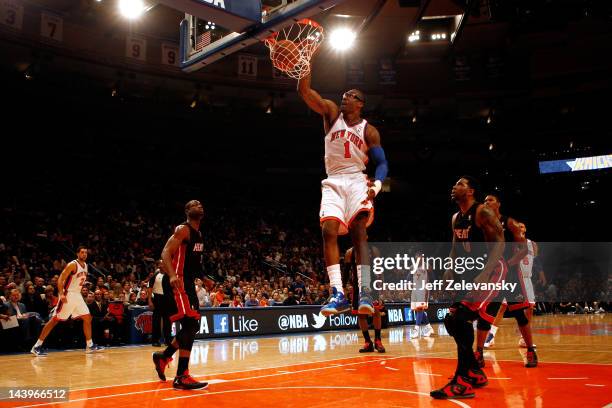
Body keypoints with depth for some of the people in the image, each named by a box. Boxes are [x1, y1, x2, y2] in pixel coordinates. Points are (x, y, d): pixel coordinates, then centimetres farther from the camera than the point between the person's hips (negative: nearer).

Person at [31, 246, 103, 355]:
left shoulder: (85, 266, 10)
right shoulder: (72, 265, -14)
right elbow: (61, 279, -20)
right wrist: (61, 294, -30)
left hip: (78, 295, 8)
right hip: (68, 295, -8)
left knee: (87, 318, 5)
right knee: (54, 320, -7)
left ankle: (89, 345, 11)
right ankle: (37, 346, -2)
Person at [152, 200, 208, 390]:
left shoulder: (199, 234, 18)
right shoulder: (183, 229, -10)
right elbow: (166, 253, -20)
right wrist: (172, 275, -35)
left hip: (189, 283, 10)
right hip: (179, 282, -10)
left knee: (192, 326, 13)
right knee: (190, 325, -18)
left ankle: (163, 356, 31)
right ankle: (181, 377, -17)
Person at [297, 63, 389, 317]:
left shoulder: (369, 130, 6)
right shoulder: (332, 113, 9)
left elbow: (382, 163, 2)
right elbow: (304, 90, -2)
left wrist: (377, 184, -19)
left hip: (357, 182, -1)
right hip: (333, 182, 1)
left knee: (359, 233, -17)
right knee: (328, 231, -16)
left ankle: (365, 293, -22)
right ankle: (338, 294, -19)